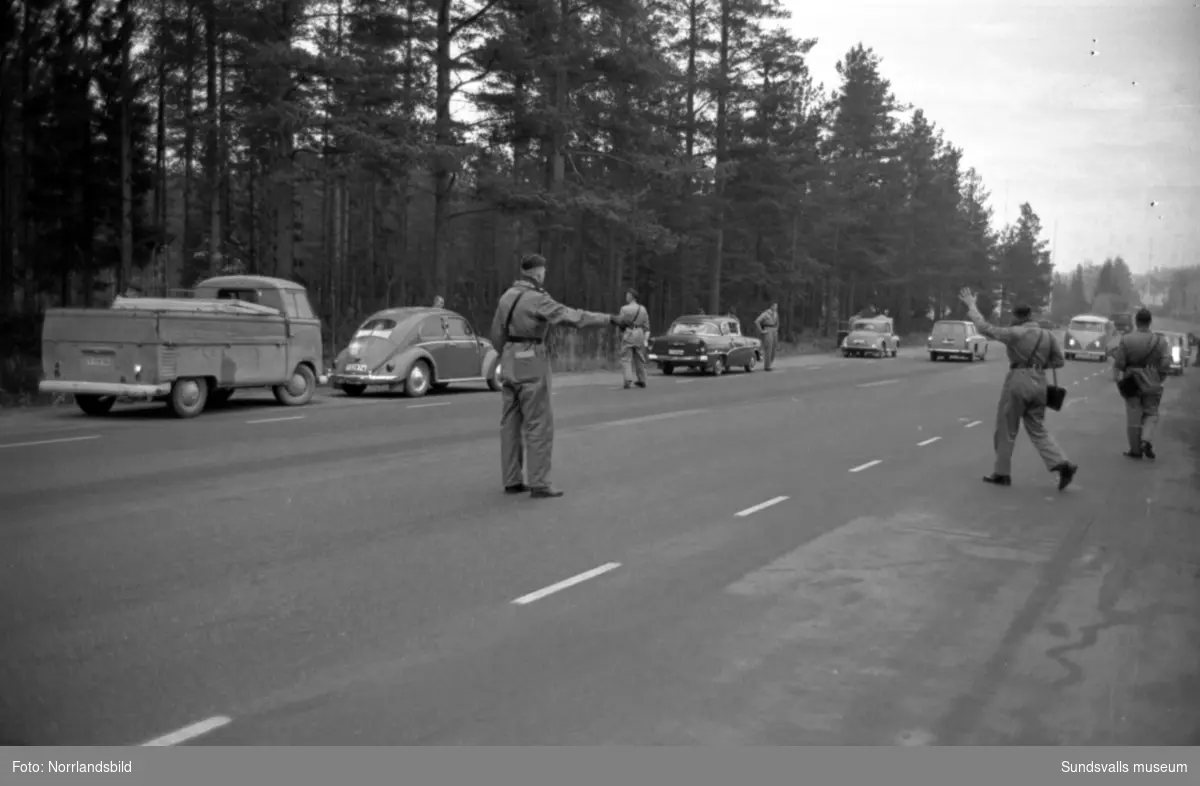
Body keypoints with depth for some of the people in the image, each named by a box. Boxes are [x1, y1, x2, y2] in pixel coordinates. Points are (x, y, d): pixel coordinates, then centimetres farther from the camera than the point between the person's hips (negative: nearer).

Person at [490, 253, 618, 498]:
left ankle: (512, 481, 11)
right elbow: (573, 317, -21)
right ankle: (539, 484, -4)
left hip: (510, 364, 8)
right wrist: (608, 318, -13)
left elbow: (497, 335, 14)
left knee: (511, 424, 9)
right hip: (532, 366, -8)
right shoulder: (537, 299, -16)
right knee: (539, 424, -4)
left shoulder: (507, 296, 9)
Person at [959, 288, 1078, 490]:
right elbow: (1059, 361, 10)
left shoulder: (1015, 333, -9)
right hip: (1039, 382, 6)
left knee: (1006, 429, 7)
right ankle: (1062, 464, -1)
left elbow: (985, 328, -6)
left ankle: (1002, 473, 13)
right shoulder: (1048, 335, 7)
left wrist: (971, 306, 4)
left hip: (1018, 380, -6)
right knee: (1038, 429, 14)